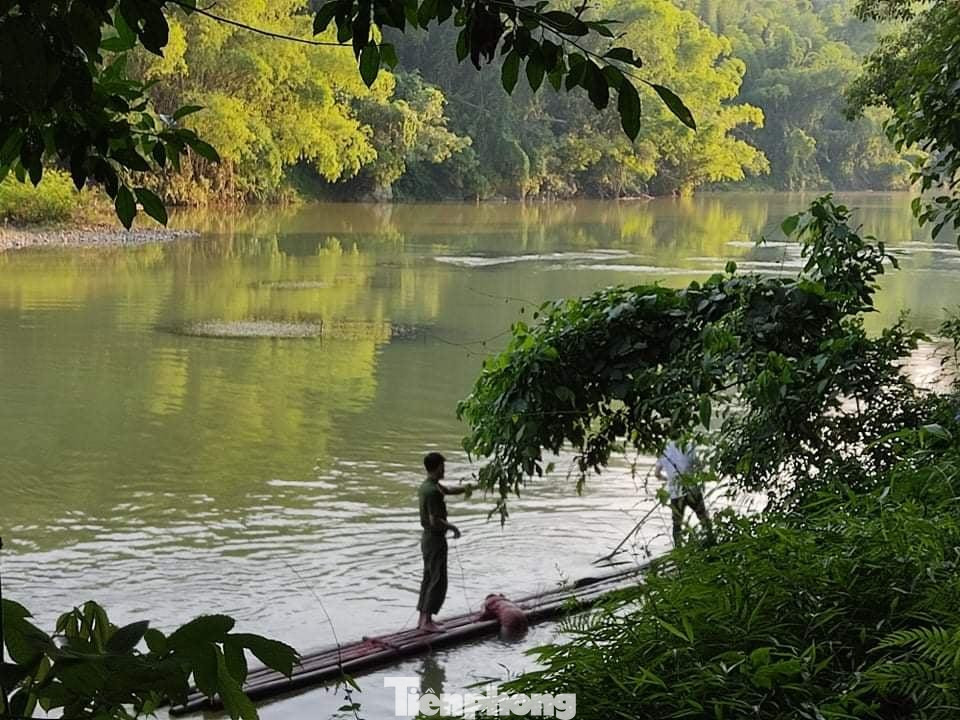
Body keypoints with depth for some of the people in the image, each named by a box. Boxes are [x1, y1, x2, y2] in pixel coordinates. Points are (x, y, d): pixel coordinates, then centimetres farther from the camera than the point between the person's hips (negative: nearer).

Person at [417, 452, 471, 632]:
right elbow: (434, 521, -26)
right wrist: (453, 527, -13)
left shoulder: (426, 485, 8)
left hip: (428, 537, 10)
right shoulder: (433, 491, -23)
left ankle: (423, 618, 20)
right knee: (438, 582, -4)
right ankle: (427, 621, -3)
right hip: (436, 538, -10)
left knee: (429, 579, 15)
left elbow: (449, 490, 24)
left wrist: (465, 488, 8)